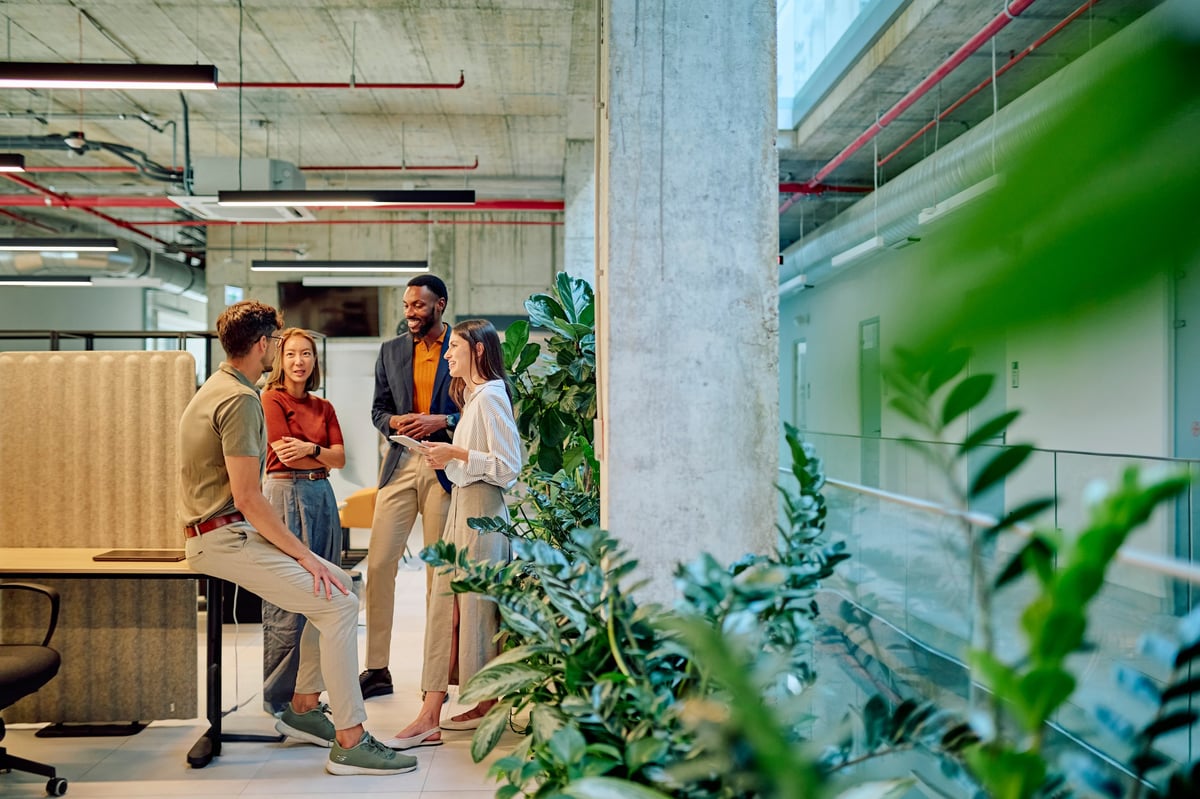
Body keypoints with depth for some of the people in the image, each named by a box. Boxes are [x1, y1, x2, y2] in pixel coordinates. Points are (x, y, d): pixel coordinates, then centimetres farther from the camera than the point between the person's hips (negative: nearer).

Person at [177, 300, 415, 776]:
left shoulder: (219, 387, 16)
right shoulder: (240, 399, -17)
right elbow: (247, 497, -23)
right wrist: (305, 555, -19)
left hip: (226, 531, 10)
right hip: (224, 537, -10)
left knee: (334, 584, 10)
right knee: (338, 604, -16)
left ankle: (303, 707, 17)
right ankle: (349, 742, -12)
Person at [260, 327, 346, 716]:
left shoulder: (323, 407, 16)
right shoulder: (271, 400, -1)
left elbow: (340, 457, 8)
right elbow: (287, 455, -8)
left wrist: (310, 448, -8)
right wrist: (323, 457, 3)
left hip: (322, 494, 6)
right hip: (285, 494, -6)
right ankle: (278, 695, 7)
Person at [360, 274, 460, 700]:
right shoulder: (391, 351, 14)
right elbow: (378, 408, 15)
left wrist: (442, 421, -15)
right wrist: (393, 421, -7)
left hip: (444, 468, -3)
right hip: (400, 464, 4)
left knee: (441, 569, 4)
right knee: (378, 563, 0)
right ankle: (376, 669, 12)